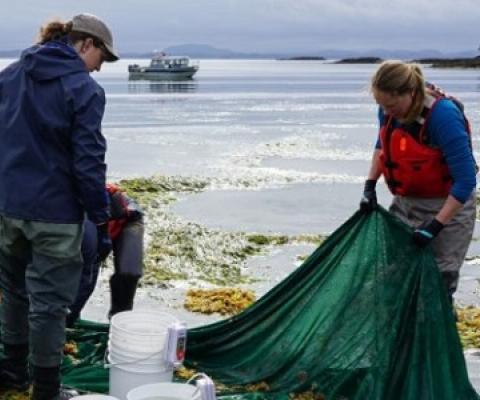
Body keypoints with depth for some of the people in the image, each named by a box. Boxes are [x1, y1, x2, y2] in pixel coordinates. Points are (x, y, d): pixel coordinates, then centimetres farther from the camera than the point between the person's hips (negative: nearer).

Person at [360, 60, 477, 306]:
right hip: (404, 203, 7)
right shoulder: (390, 111, -10)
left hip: (446, 206, -7)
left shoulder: (443, 116, -30)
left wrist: (436, 225, -29)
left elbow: (465, 180, -27)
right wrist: (370, 186, 4)